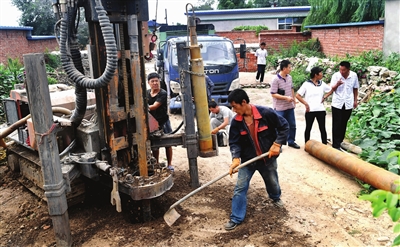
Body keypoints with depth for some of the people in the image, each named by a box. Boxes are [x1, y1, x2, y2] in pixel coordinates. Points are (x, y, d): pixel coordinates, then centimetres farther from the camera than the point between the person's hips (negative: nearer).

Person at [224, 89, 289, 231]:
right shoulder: (236, 121, -13)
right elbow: (234, 142, -9)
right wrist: (236, 158, -26)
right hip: (248, 159, 1)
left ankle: (276, 198, 57)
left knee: (272, 182, 21)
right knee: (240, 187, -4)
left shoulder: (266, 113, -21)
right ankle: (236, 218, 8)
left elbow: (284, 127, -11)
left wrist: (277, 144, -19)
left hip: (267, 158, -1)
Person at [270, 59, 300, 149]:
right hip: (280, 108, -7)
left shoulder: (289, 77, 3)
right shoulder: (276, 80, -18)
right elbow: (273, 94, -19)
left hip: (290, 106, 7)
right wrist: (286, 97, -24)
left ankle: (291, 141, 32)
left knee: (292, 125, 16)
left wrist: (294, 100, 15)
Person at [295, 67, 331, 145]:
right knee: (308, 128, 9)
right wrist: (306, 104, -10)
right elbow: (297, 95, -6)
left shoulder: (322, 84, 7)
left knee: (322, 129, 7)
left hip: (321, 110, 3)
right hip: (310, 111, -3)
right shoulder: (306, 84, -5)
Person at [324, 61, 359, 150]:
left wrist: (355, 100, 12)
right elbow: (332, 89, -8)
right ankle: (336, 145, 1)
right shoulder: (335, 75, -9)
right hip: (337, 104, -2)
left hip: (348, 104, 2)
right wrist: (337, 85, -28)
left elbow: (355, 89, 10)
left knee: (343, 124, 11)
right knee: (336, 125, -2)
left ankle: (340, 141, 25)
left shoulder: (354, 76, -3)